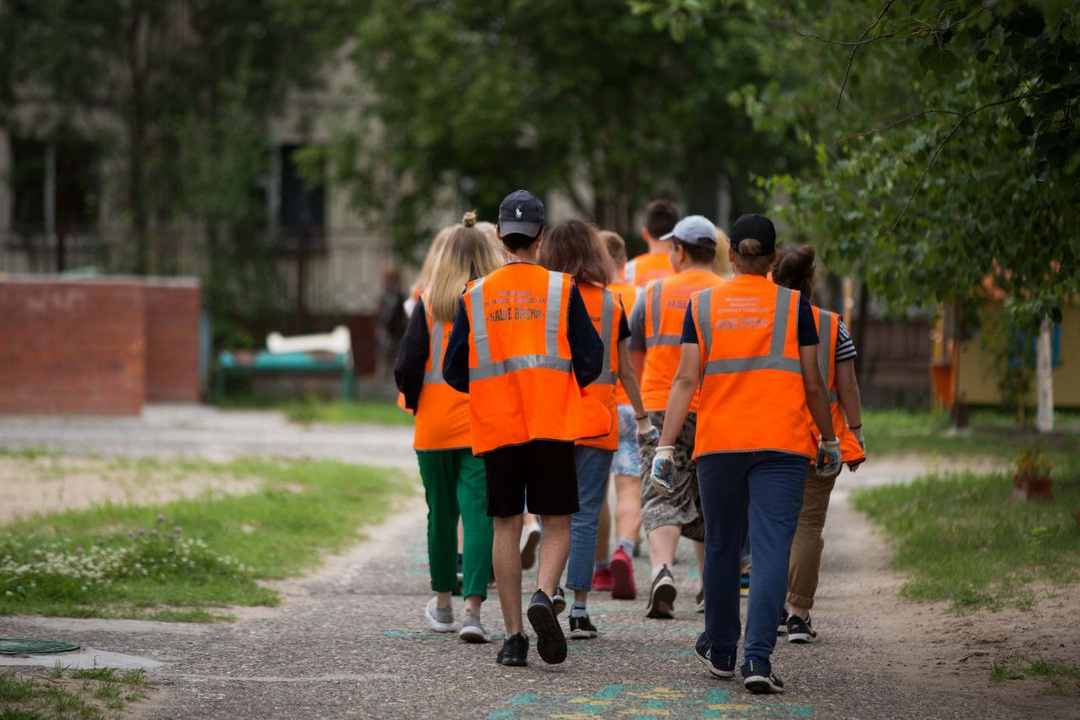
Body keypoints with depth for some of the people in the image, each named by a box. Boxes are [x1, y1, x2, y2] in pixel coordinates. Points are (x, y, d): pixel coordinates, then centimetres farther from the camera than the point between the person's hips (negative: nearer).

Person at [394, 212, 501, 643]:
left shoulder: (429, 303, -2)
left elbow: (407, 366, -6)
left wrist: (414, 402, 12)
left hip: (435, 427, 1)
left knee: (441, 513, 16)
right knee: (479, 514, -4)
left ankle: (443, 604, 29)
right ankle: (472, 609, -17)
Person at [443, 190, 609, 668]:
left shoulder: (476, 295, 4)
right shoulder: (561, 289, -1)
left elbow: (453, 371, 5)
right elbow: (591, 361, -3)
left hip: (496, 428, 2)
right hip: (552, 428, -2)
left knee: (506, 527, 6)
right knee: (557, 524, 6)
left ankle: (513, 637, 4)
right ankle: (543, 596, -21)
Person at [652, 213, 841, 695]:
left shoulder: (702, 306, 3)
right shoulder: (794, 306, 1)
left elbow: (686, 379, -2)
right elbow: (813, 385, 3)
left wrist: (665, 447, -2)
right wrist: (830, 442, 15)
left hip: (718, 444, 2)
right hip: (782, 444, -2)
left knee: (722, 547, 16)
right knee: (771, 550, -6)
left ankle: (721, 650, 29)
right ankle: (758, 658, -19)